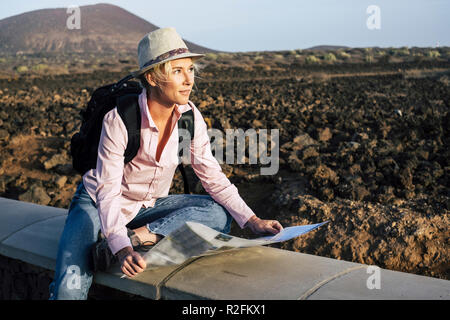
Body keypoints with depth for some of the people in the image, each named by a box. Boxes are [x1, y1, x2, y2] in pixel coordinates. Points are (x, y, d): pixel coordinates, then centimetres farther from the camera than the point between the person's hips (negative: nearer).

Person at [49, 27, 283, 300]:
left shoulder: (190, 117, -12)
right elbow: (107, 190, -29)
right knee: (69, 290, -28)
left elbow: (213, 176, -5)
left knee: (220, 213, -20)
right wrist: (122, 249, -44)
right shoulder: (119, 120, -26)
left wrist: (252, 220, -17)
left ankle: (140, 236, -25)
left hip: (149, 206, 5)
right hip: (98, 204, -5)